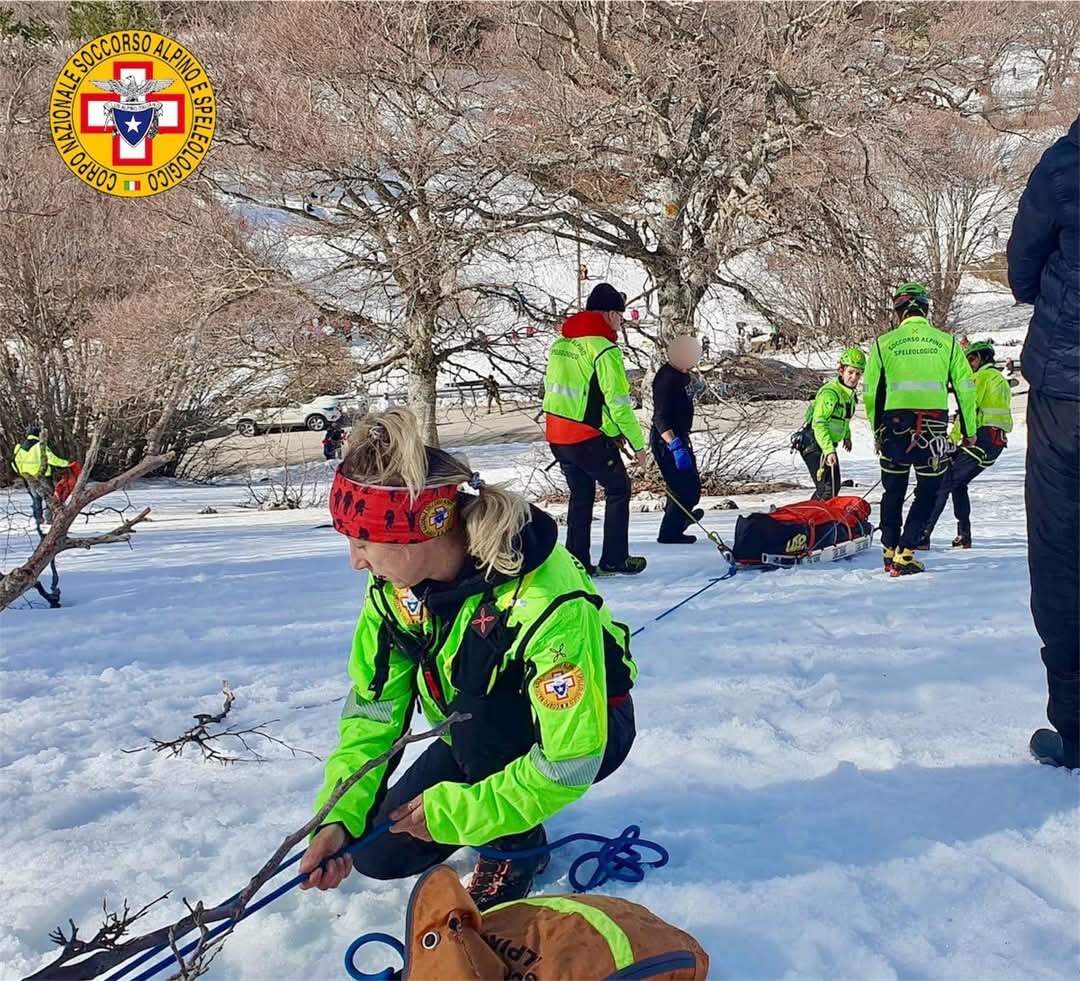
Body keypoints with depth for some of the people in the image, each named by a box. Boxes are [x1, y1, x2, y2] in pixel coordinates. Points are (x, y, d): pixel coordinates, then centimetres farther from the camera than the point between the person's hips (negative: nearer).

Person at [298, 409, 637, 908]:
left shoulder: (546, 605, -39)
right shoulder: (394, 587, -20)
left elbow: (568, 765, -34)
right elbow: (373, 707, -12)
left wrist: (451, 811, -27)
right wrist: (339, 817, -25)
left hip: (587, 725, -5)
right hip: (478, 736, 5)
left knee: (477, 689, -36)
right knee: (382, 853, -6)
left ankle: (517, 845, -11)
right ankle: (490, 807, 17)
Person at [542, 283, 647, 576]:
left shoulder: (559, 344, 9)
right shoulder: (604, 349, -16)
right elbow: (619, 403, -18)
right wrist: (637, 443, -9)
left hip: (557, 437, 7)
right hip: (591, 439, -7)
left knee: (580, 496, 19)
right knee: (618, 489, 12)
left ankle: (576, 562, 20)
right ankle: (614, 560, 12)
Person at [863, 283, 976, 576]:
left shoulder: (883, 343, 4)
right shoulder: (946, 342, 4)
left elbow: (870, 392, 8)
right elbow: (966, 388, 6)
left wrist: (876, 431, 19)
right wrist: (968, 430, 15)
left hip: (894, 426, 1)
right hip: (934, 429, -1)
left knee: (893, 491, 16)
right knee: (927, 492, 9)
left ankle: (889, 552, 22)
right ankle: (904, 554, 0)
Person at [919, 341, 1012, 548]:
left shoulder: (982, 377, -3)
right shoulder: (1001, 380, 26)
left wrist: (952, 440, -13)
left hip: (982, 437, -10)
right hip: (998, 442, 10)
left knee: (943, 482, -13)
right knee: (958, 483, 21)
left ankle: (921, 536, -21)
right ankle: (964, 535, 18)